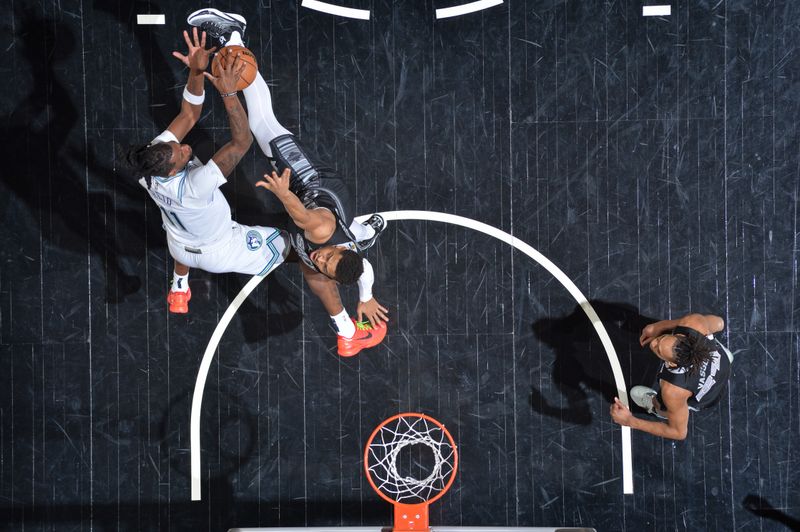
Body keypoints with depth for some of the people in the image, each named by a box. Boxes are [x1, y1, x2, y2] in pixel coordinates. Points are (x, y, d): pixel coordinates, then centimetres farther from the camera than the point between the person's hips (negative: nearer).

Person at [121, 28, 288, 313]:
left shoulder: (155, 153, -30)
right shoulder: (195, 186, -47)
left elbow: (188, 115, -23)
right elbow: (242, 142, -47)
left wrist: (197, 72, -37)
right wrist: (228, 93, -53)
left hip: (179, 248, 6)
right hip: (216, 253, -5)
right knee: (281, 243, 17)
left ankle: (179, 291, 60)